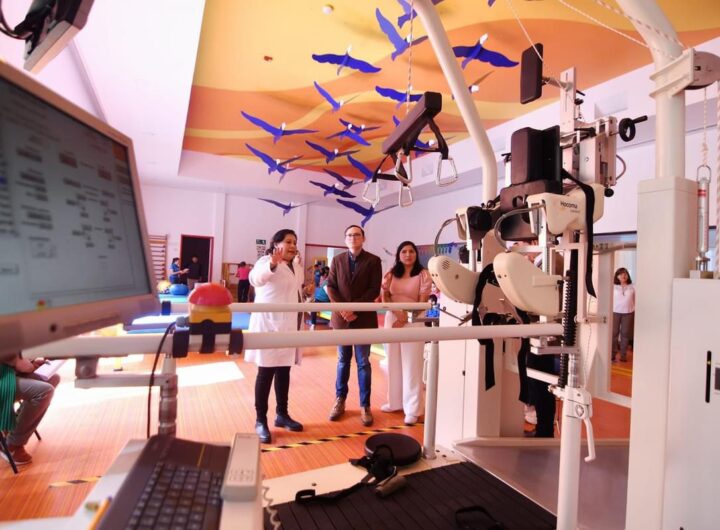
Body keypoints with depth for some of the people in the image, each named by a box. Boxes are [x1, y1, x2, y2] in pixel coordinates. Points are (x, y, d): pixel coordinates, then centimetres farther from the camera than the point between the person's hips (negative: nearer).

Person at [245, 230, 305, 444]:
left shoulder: (296, 268, 13)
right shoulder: (267, 261, -12)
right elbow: (256, 278, -37)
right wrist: (272, 264, -55)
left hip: (289, 324, 8)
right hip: (269, 324, -7)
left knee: (284, 371, 15)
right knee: (266, 372, -2)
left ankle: (282, 414, 27)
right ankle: (261, 421, 10)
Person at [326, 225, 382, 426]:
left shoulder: (373, 261, -2)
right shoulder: (337, 260, 7)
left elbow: (374, 290, -8)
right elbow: (330, 287, 2)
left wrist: (353, 307, -17)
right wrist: (342, 309, -13)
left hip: (363, 318, -2)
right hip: (341, 317, 2)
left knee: (363, 362, 4)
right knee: (343, 360, 13)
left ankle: (365, 406, 13)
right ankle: (339, 400, 25)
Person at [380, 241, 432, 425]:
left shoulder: (423, 274, -3)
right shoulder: (391, 273, 9)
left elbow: (423, 303, -7)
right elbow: (385, 298, 4)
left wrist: (405, 318, -12)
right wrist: (398, 313, -13)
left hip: (413, 322, -4)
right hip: (391, 319, 4)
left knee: (411, 365, -1)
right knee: (393, 362, 10)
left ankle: (412, 409, 6)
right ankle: (395, 401, 23)